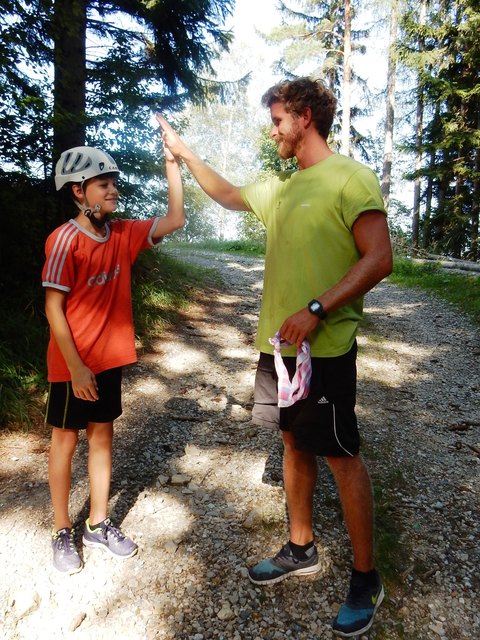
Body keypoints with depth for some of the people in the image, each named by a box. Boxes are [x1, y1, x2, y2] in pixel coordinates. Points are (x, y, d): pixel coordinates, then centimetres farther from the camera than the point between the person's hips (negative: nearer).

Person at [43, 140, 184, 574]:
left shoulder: (123, 234, 2)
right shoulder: (65, 240, -16)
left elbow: (175, 220, 1)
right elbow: (53, 307, -16)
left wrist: (172, 160, -4)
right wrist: (76, 367, -18)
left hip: (110, 359, 6)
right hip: (72, 364, -6)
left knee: (102, 435, 14)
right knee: (65, 439, 10)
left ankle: (99, 524, 30)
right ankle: (62, 531, 27)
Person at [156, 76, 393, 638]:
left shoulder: (350, 178, -8)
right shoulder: (280, 188, 16)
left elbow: (379, 259, -15)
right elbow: (228, 195, 33)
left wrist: (317, 309, -23)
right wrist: (183, 152, 34)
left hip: (324, 347, -8)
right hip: (277, 342, 8)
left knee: (341, 455, 1)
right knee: (295, 443, 16)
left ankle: (365, 580, 20)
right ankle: (301, 549, 34)